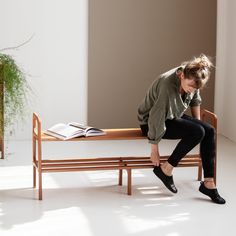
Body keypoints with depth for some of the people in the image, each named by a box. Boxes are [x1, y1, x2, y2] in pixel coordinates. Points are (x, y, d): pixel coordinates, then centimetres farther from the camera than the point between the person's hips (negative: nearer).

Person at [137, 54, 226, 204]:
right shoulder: (168, 86, -35)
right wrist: (154, 150, -21)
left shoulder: (192, 80, -14)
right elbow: (156, 119, -28)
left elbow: (195, 100, 10)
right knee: (197, 132, -27)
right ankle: (165, 170, -14)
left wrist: (198, 122, 8)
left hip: (174, 116, 7)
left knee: (209, 131, -15)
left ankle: (208, 183, -13)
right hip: (149, 122, -7)